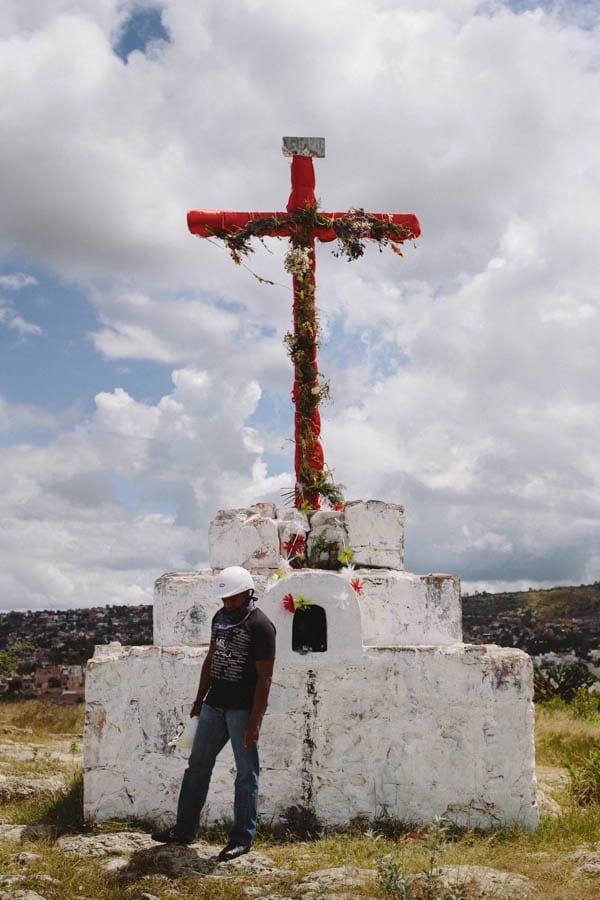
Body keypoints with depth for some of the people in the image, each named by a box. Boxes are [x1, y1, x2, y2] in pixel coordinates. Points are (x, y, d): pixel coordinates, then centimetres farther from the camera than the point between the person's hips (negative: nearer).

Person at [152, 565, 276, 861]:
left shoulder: (260, 626, -14)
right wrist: (199, 700, 19)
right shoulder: (220, 618, 10)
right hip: (215, 704, 8)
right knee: (198, 764, 12)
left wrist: (254, 721, -18)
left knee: (246, 773, 2)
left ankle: (242, 838, 12)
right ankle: (185, 830, 22)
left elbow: (264, 678, -16)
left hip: (244, 708, -8)